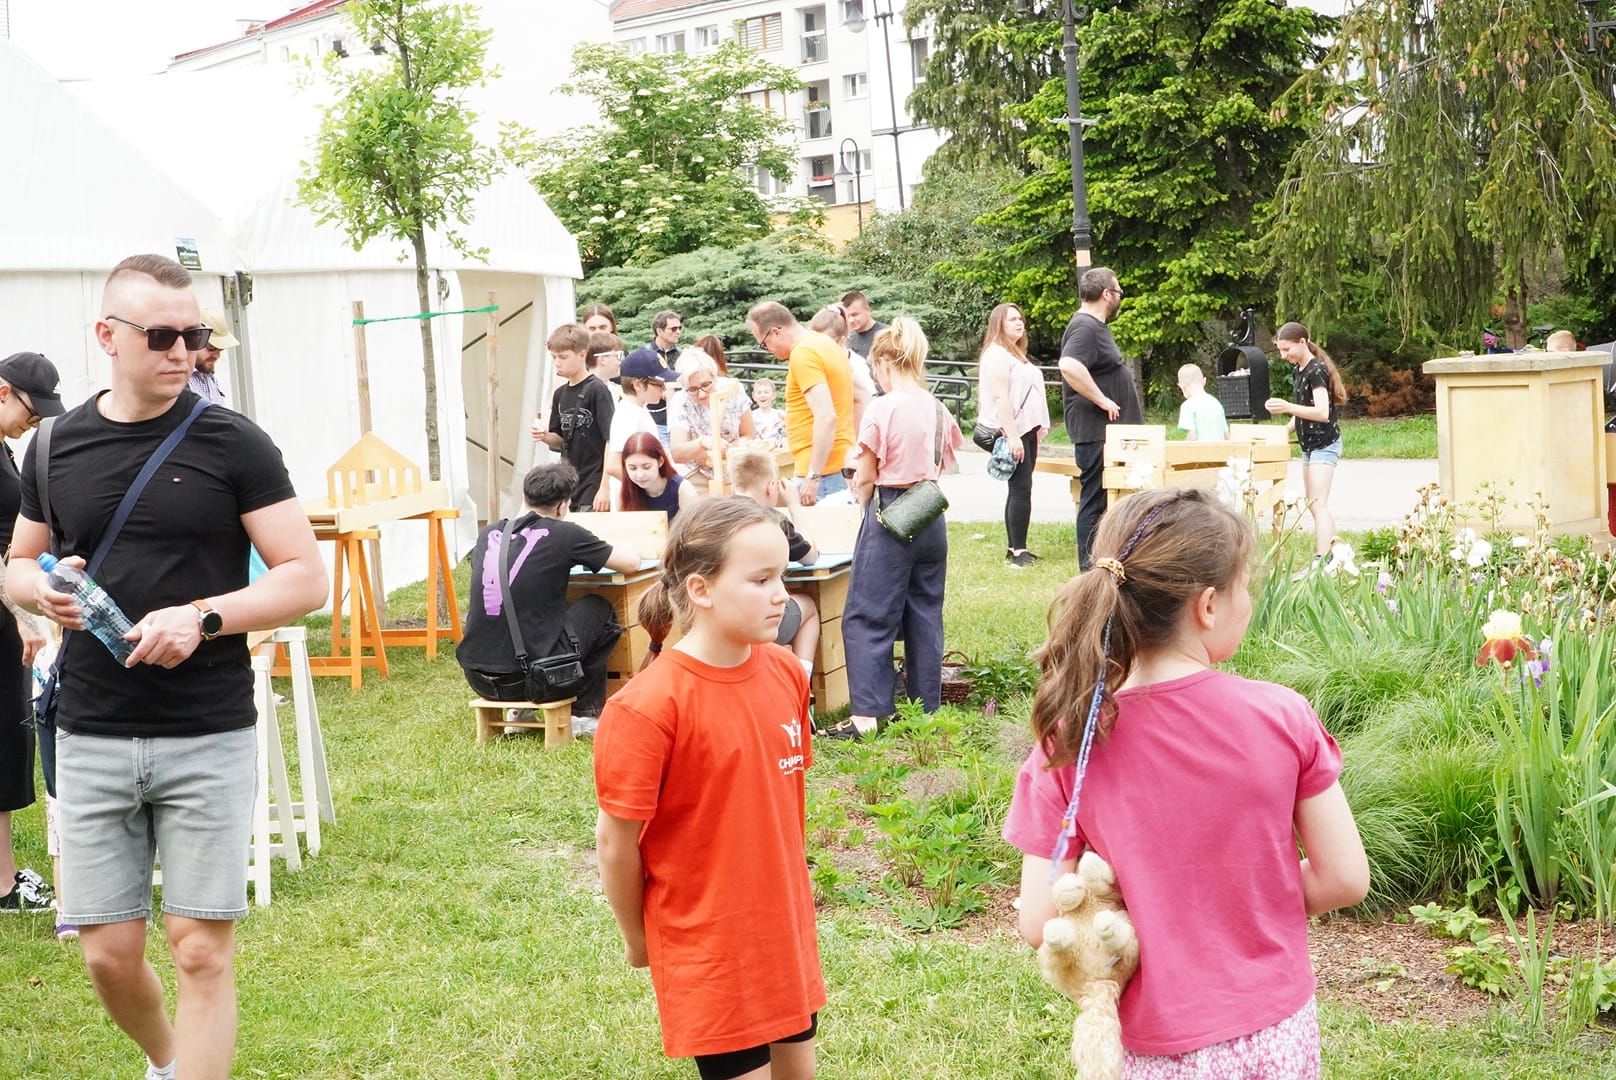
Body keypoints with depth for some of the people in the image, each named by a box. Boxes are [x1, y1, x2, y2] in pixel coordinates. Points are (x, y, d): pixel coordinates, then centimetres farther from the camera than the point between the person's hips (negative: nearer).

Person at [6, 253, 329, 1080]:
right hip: (92, 737, 3)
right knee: (109, 957, 7)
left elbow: (306, 578, -5)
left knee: (202, 952, -2)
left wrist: (202, 617, -20)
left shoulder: (233, 444, -3)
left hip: (209, 737, -3)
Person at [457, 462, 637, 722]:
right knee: (600, 610, 18)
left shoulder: (488, 534, 9)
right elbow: (631, 562, 7)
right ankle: (584, 712, 20)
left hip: (477, 679, 5)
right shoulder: (565, 535, -4)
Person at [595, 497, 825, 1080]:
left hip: (787, 932, 6)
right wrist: (636, 938, -2)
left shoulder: (786, 674, -3)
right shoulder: (646, 708, -22)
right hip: (707, 946, -6)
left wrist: (788, 897, 14)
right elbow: (616, 839, -13)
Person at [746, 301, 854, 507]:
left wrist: (813, 476, -22)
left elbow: (826, 416, -23)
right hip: (843, 464, 10)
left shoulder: (802, 354, -14)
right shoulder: (827, 344, 17)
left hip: (824, 471, -10)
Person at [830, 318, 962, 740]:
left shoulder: (883, 409, -13)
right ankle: (927, 708, 18)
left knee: (867, 617, -1)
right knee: (925, 615, 13)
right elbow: (943, 463, 12)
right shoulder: (937, 408, 6)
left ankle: (867, 714, -6)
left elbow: (866, 476, -7)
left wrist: (862, 499, 12)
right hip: (932, 515, 7)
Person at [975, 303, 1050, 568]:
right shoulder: (997, 354, -11)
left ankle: (1014, 548, 12)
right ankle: (1018, 552, -14)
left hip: (1026, 430, 10)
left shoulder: (1017, 354, 20)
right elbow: (1000, 396, -19)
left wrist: (1037, 432, 22)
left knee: (1019, 489, 9)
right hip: (1011, 432, -10)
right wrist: (1012, 437, -25)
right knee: (1021, 489, -13)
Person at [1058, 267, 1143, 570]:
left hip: (1108, 432, 11)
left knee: (1100, 500, 14)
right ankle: (1091, 570, -4)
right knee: (1096, 500, -7)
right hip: (1096, 433, -11)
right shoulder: (1085, 327, -16)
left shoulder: (1095, 326, 18)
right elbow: (1069, 366, -32)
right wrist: (1103, 401, -26)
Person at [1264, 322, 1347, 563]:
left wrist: (1288, 407, -38)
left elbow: (1322, 413, -26)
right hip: (1309, 444, 10)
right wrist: (1287, 429, 5)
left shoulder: (1317, 370, -17)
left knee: (1318, 504, -16)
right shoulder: (1297, 370, 12)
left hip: (1324, 444, -10)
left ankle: (1321, 561, -21)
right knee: (1312, 504, 12)